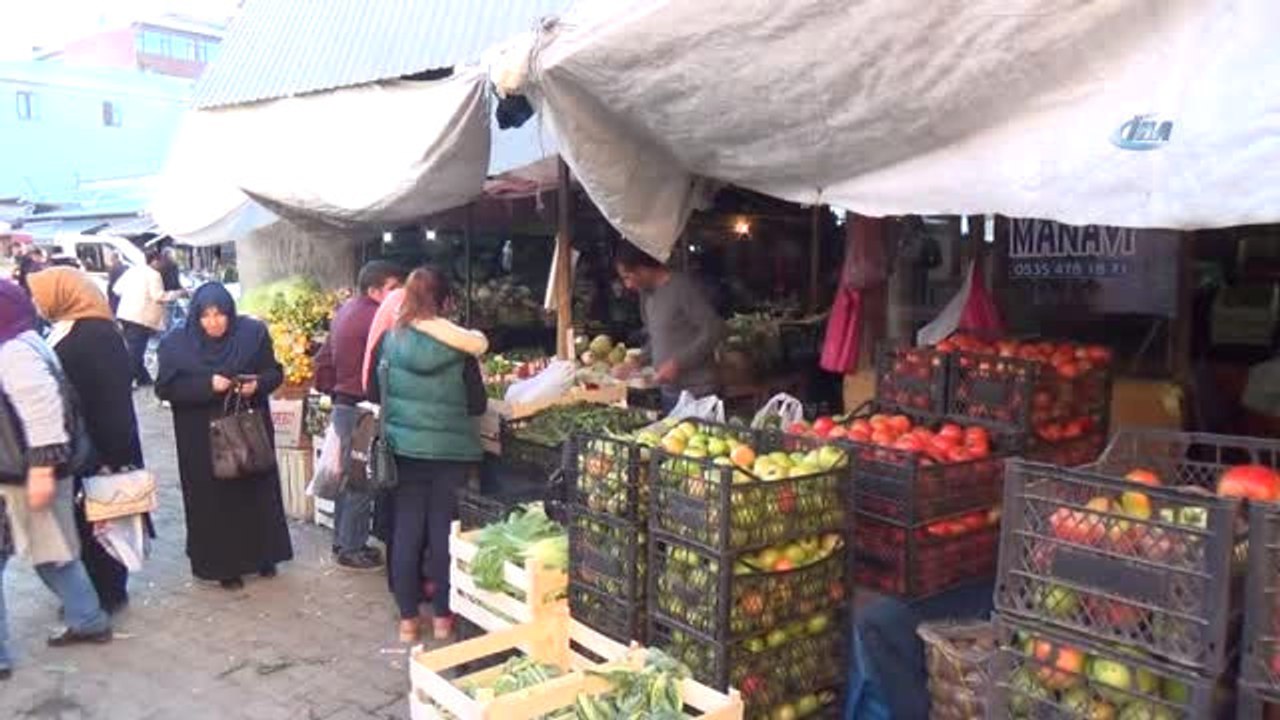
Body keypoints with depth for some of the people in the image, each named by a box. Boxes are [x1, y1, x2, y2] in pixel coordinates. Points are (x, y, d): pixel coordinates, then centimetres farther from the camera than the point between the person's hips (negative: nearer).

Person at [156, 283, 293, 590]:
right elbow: (165, 388, -9)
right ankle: (222, 565, 18)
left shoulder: (253, 333, -5)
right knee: (214, 500, 4)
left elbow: (275, 372, 1)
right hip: (203, 438, -1)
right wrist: (208, 385, -23)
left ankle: (262, 555, 28)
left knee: (256, 492, 11)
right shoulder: (176, 343, -7)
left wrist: (257, 385, -21)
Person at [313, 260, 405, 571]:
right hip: (361, 409, -10)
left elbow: (324, 358, 17)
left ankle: (342, 542, 28)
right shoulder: (374, 318, -19)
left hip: (343, 405, 10)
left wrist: (330, 389, 22)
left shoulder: (347, 309, 12)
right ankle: (352, 550, 8)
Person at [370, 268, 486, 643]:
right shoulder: (454, 340, -10)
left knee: (406, 531, 10)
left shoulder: (391, 338, -1)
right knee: (445, 532, 7)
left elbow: (376, 390, 7)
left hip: (404, 447, 3)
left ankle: (408, 618, 18)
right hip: (450, 450, -3)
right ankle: (442, 616, 18)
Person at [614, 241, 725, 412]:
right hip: (668, 393, 7)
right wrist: (638, 361, 11)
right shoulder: (647, 294, 11)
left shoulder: (683, 287, -13)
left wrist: (678, 364, -20)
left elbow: (714, 330, -18)